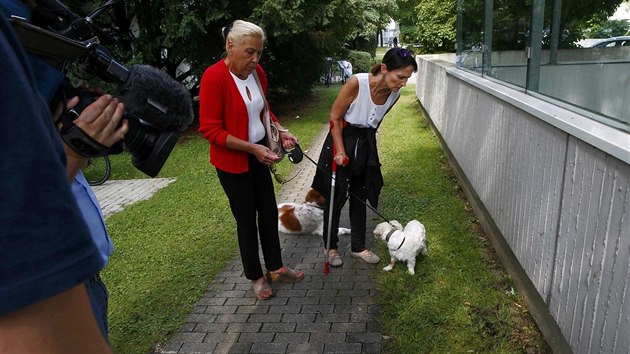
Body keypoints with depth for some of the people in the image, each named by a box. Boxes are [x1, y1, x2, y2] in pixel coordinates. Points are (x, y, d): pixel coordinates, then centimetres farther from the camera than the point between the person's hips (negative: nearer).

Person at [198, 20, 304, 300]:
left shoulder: (257, 72, 0)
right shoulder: (214, 77, -21)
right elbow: (210, 129, -21)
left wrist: (281, 131, -1)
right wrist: (252, 148, -24)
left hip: (258, 156, 7)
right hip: (232, 161, -6)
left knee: (269, 212, 14)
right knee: (247, 219, 6)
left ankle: (275, 268, 32)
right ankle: (255, 276, 27)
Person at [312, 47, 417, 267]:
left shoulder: (394, 94, -10)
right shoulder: (357, 83, -27)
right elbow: (335, 117, -17)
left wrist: (366, 145, 14)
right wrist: (340, 151, -18)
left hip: (366, 144, 5)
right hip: (342, 139, -5)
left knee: (359, 197, 14)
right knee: (336, 197, 5)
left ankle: (358, 247, 29)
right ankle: (331, 247, 24)